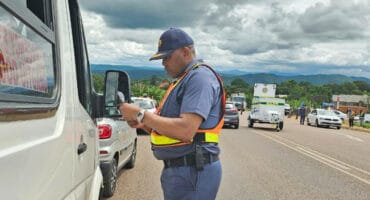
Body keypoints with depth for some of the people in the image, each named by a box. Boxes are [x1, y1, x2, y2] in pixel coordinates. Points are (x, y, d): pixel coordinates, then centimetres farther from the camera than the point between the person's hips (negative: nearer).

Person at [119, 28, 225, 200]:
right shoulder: (182, 80, 18)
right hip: (177, 169, 9)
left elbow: (185, 131, -26)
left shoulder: (200, 77, -13)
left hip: (192, 172, -9)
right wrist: (144, 124, 3)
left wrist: (140, 115, -19)